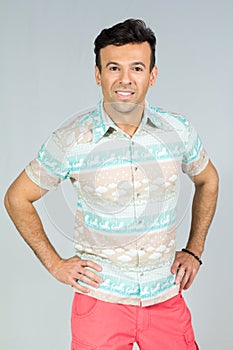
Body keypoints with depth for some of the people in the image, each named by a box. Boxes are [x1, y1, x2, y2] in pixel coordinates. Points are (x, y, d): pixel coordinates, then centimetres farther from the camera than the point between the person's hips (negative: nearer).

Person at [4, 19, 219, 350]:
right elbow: (17, 198, 1)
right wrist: (54, 263, -3)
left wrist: (194, 250, 10)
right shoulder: (69, 141, -12)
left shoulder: (178, 130, -4)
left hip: (167, 297, 3)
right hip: (101, 296, -2)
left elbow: (207, 180, 15)